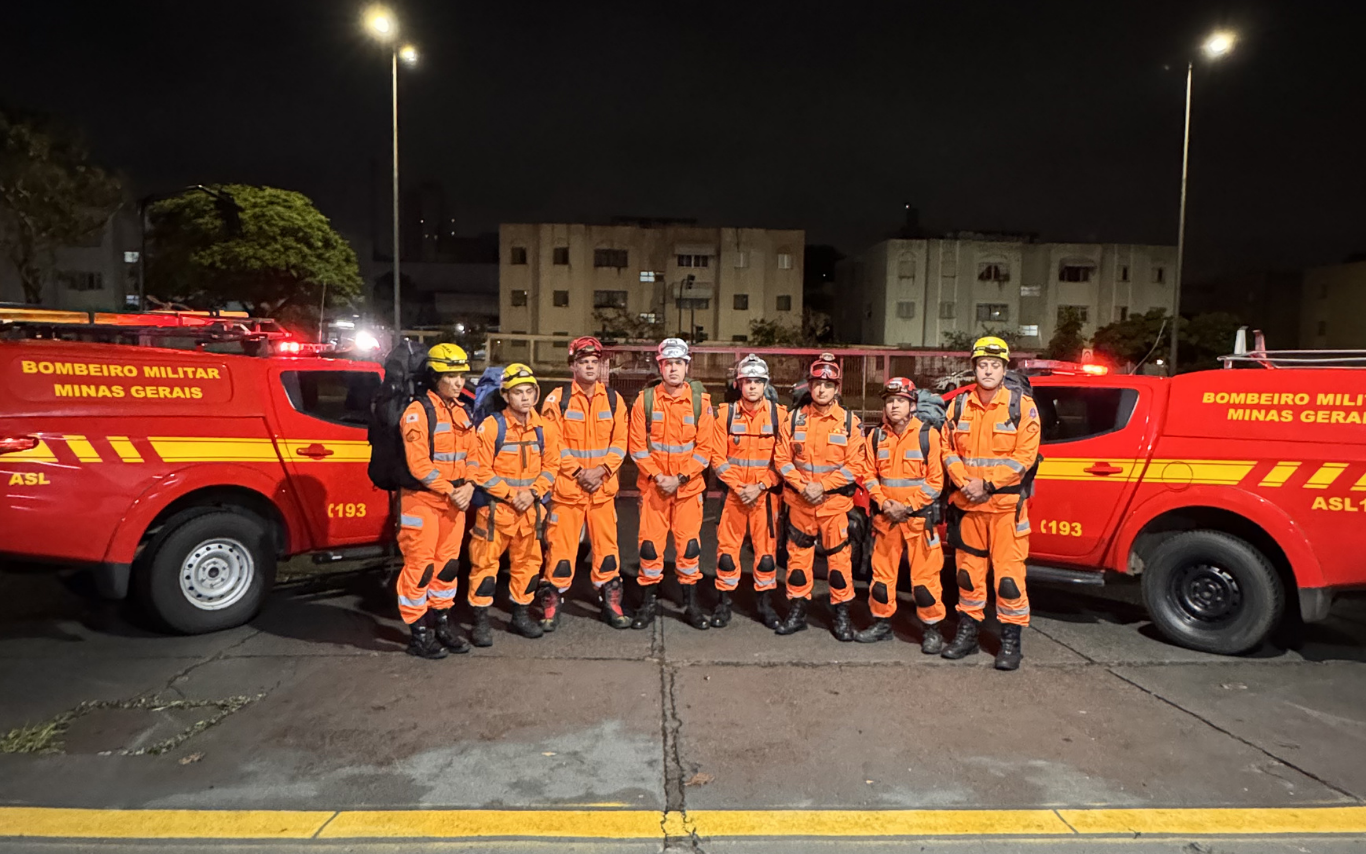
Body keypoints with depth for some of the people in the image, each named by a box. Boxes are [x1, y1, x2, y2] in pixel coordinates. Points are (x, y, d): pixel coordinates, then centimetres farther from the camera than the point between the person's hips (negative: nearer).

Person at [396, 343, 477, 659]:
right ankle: (419, 634, 9)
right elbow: (418, 463, -18)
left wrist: (468, 487, -4)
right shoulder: (418, 412, -12)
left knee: (447, 563, 14)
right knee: (420, 566, -1)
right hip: (422, 500, -7)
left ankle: (441, 624, 26)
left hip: (455, 500, 7)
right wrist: (450, 491, -16)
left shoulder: (460, 412, 11)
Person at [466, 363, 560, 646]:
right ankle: (481, 621, 11)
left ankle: (520, 615, 28)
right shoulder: (490, 427, -11)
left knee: (528, 562, 12)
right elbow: (480, 470, -12)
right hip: (495, 507, -4)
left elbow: (550, 466, 6)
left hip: (530, 508, 5)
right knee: (486, 562, -1)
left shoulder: (544, 428, 3)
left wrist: (533, 493, -9)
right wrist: (510, 494, -15)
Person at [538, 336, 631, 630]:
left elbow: (620, 443, 3)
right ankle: (551, 604, 16)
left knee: (606, 545, 8)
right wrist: (578, 472, -13)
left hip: (604, 488, 3)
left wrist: (600, 470, -11)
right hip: (566, 487, -2)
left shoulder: (614, 399, 7)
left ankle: (611, 602, 21)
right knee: (560, 546, 2)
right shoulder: (557, 399, -2)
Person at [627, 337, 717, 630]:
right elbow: (637, 445, -1)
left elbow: (705, 447, -3)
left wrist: (680, 478, -11)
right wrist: (657, 476, -11)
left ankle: (691, 603, 18)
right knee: (650, 543, 2)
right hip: (653, 485, 0)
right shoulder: (645, 400, -1)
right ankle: (647, 604, 17)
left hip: (689, 486, 0)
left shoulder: (700, 401, -2)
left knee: (689, 544, 4)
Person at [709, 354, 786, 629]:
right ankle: (723, 603, 15)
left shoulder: (778, 414, 0)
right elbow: (718, 457, 0)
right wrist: (738, 487, -9)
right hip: (733, 492, 1)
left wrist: (759, 486, -10)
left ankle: (766, 604, 18)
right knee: (727, 547, 2)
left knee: (766, 548, 4)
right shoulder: (726, 413, 2)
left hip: (765, 493, 0)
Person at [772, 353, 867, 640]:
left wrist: (822, 486, -14)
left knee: (838, 555, 1)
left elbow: (855, 465, -5)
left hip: (835, 501, -2)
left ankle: (841, 613, 15)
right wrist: (802, 486, -12)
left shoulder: (850, 422, -1)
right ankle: (797, 610, 20)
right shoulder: (795, 418, 4)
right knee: (798, 554, 8)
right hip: (799, 500, 2)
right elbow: (782, 458, 2)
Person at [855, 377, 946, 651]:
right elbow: (870, 476, 9)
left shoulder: (927, 435, -4)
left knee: (924, 575, -2)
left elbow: (935, 480, -5)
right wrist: (885, 504, -7)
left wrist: (908, 507, -11)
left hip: (920, 517, -4)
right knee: (882, 572, 9)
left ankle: (932, 629, 12)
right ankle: (882, 623, 24)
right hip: (886, 517, 4)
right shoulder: (876, 437, 7)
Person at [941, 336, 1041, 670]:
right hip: (967, 504, 4)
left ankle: (1011, 640, 9)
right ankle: (967, 632, 24)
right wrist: (964, 483, -9)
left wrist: (987, 484, -15)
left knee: (1008, 571, -3)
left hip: (1006, 504, -4)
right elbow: (948, 449, 7)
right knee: (968, 568, 11)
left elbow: (1025, 455, -10)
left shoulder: (1022, 405, -4)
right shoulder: (961, 405, 8)